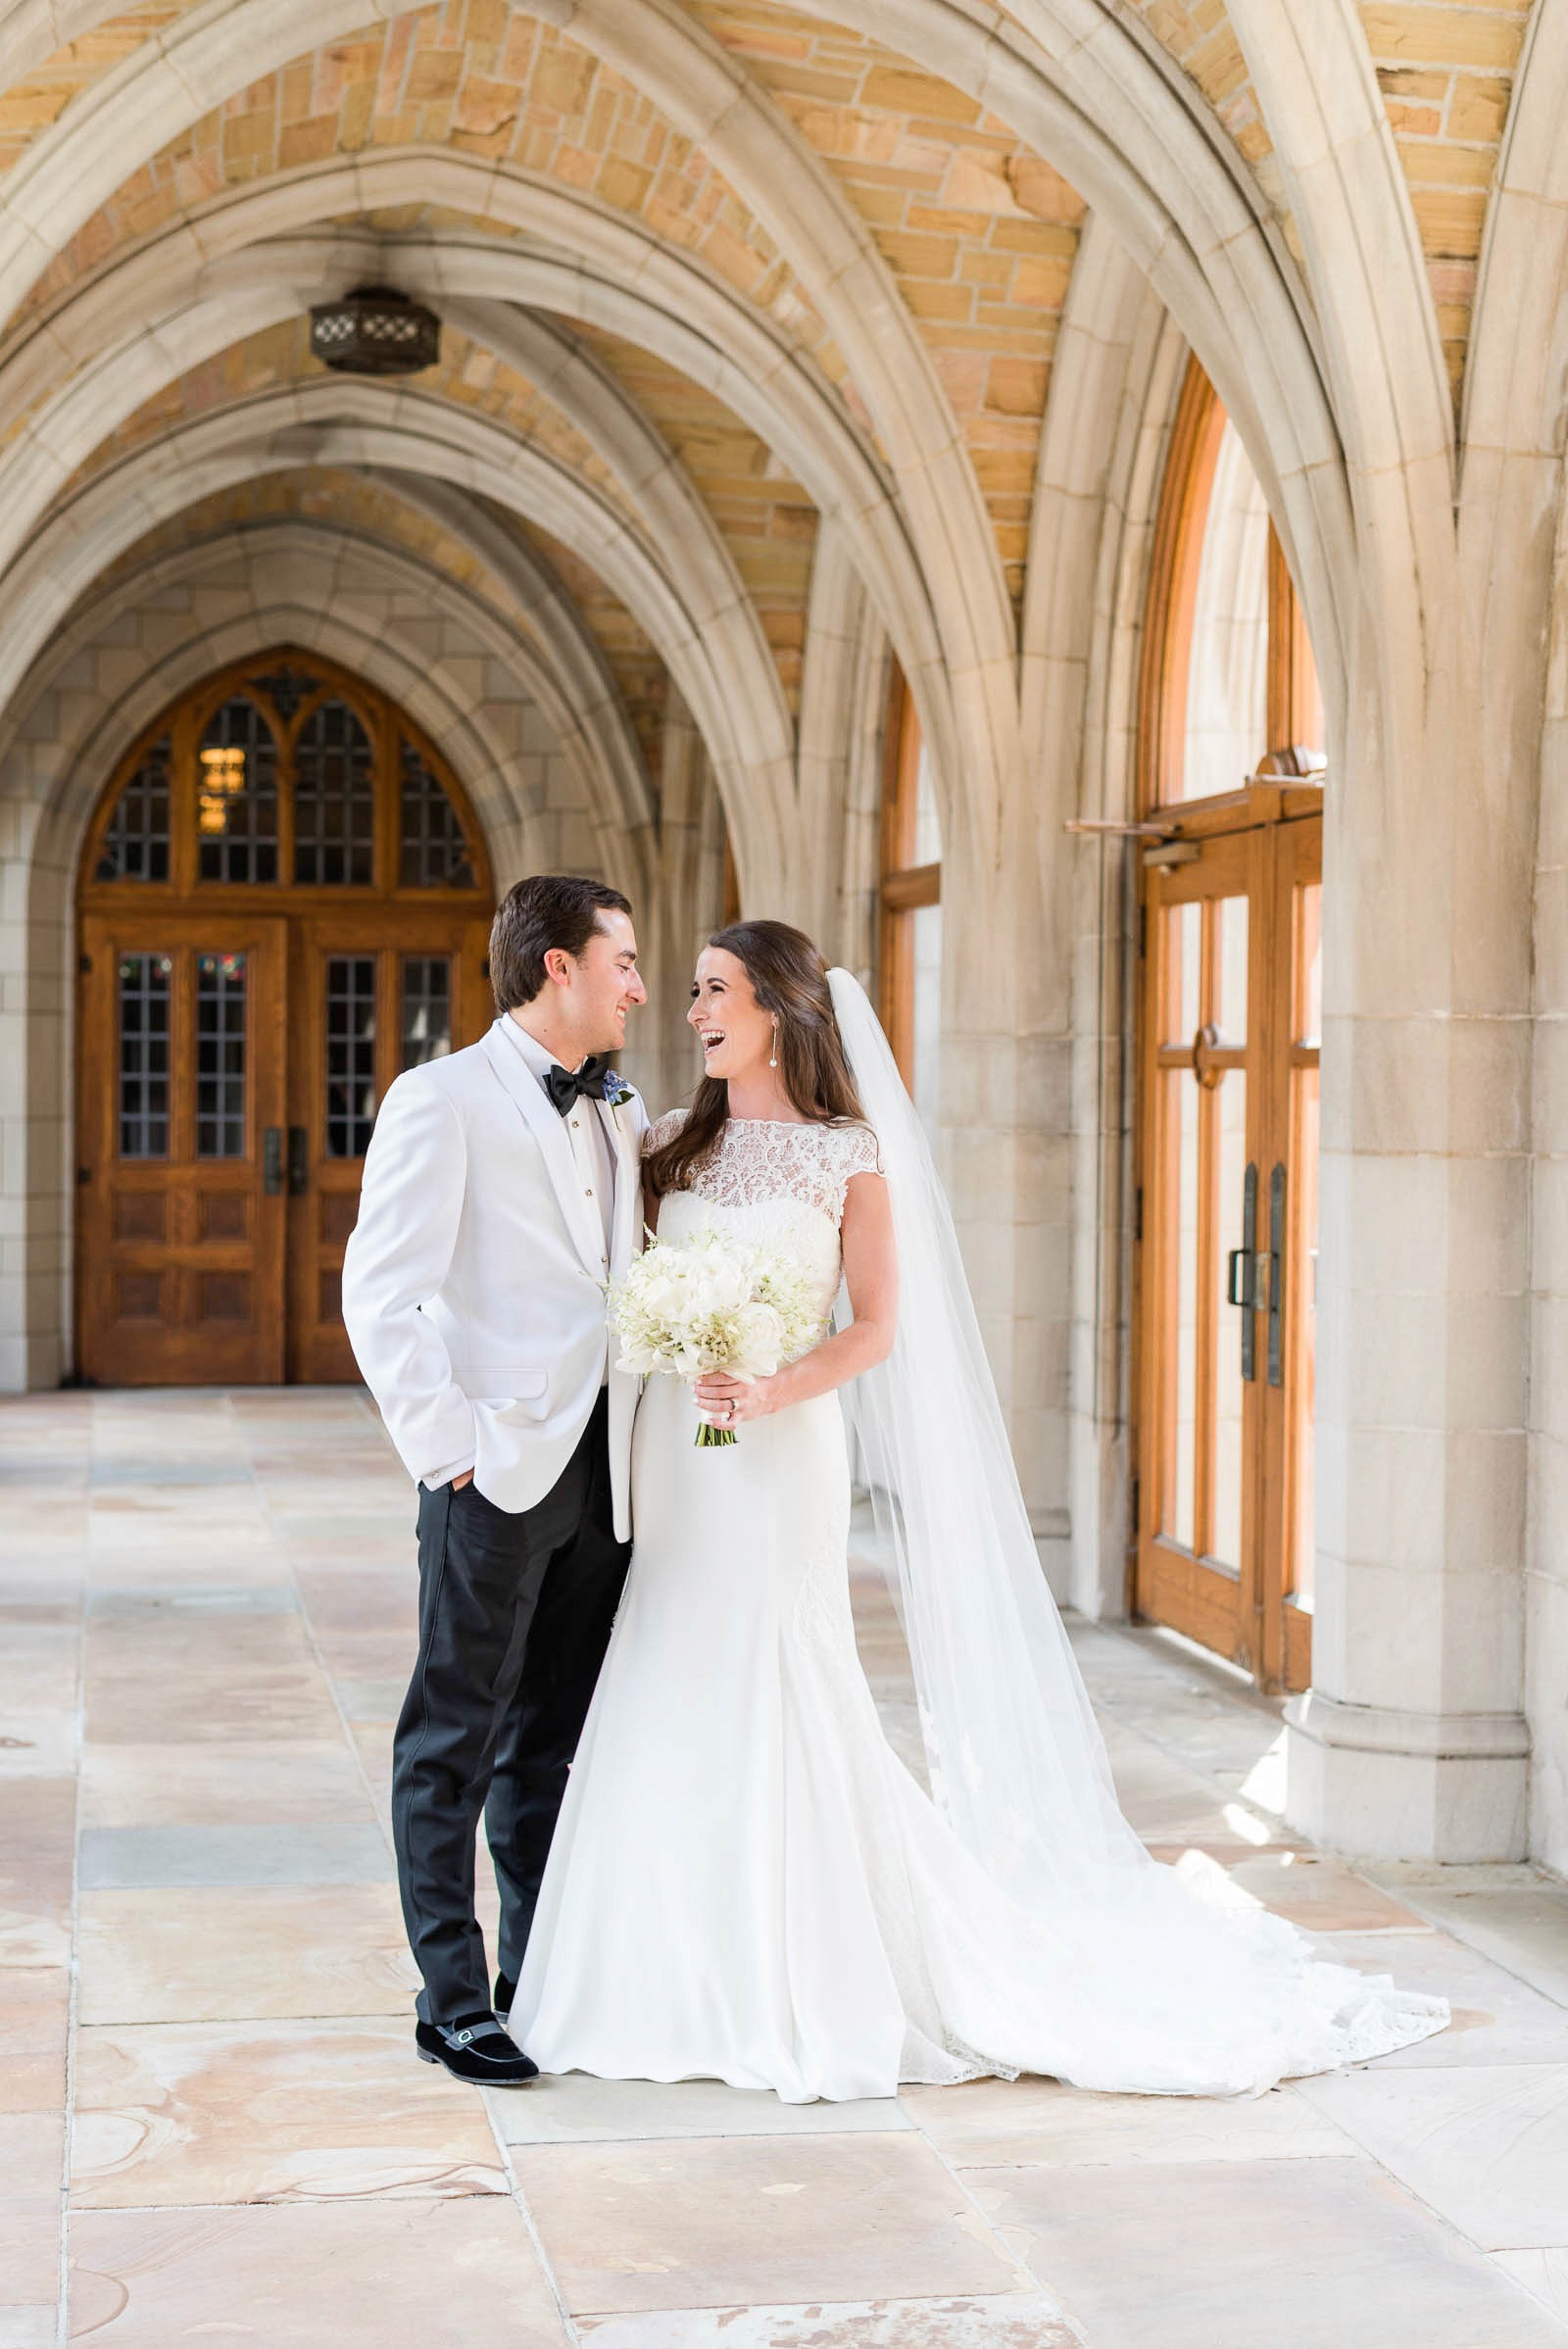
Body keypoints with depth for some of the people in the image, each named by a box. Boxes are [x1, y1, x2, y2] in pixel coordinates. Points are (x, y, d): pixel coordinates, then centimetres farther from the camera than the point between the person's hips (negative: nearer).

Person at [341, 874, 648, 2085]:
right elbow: (381, 1296, -11)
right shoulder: (445, 1099, -5)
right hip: (500, 1472, -7)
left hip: (598, 1471, 7)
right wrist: (448, 1445, -15)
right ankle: (453, 2000, 7)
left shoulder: (623, 1116, 17)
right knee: (457, 1737, 0)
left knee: (556, 1741, 13)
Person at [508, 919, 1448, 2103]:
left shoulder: (848, 1155, -2)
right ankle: (687, 1977, 16)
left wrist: (773, 1392, -18)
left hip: (782, 1456, -4)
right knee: (677, 1704, 5)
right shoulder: (674, 1146, 12)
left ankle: (816, 1982, 9)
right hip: (675, 1456, 5)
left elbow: (875, 1328, -5)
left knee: (777, 1703, -4)